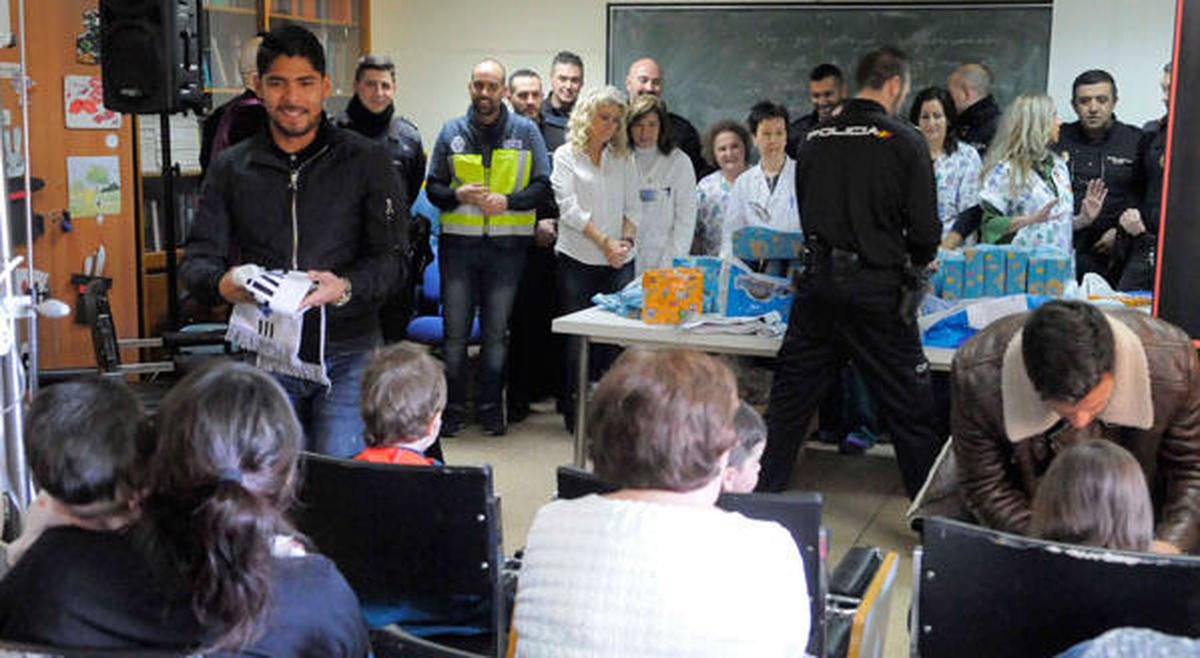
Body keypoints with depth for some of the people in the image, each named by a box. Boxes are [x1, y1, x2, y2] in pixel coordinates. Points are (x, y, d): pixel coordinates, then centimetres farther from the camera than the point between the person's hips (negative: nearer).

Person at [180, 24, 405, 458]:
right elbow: (196, 259, 8)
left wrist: (346, 287, -24)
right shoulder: (230, 168, 11)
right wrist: (221, 284, -16)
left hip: (347, 355, -2)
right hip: (266, 355, 3)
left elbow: (392, 256, -3)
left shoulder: (367, 161, 3)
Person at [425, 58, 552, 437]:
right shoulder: (452, 132, 8)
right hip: (458, 242, 1)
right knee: (455, 331, 3)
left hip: (507, 245, -1)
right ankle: (453, 409, 13)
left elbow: (543, 186, 2)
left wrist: (507, 200, -14)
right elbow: (433, 187, 9)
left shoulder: (526, 132, 5)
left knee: (496, 332, 6)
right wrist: (459, 195, -11)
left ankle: (491, 409, 18)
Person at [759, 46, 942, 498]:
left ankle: (759, 495, 18)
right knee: (909, 409, 7)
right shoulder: (905, 142, -7)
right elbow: (925, 232, -7)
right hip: (878, 291, -4)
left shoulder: (815, 140, 6)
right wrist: (909, 264, 13)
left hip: (819, 284, 4)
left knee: (788, 401, 12)